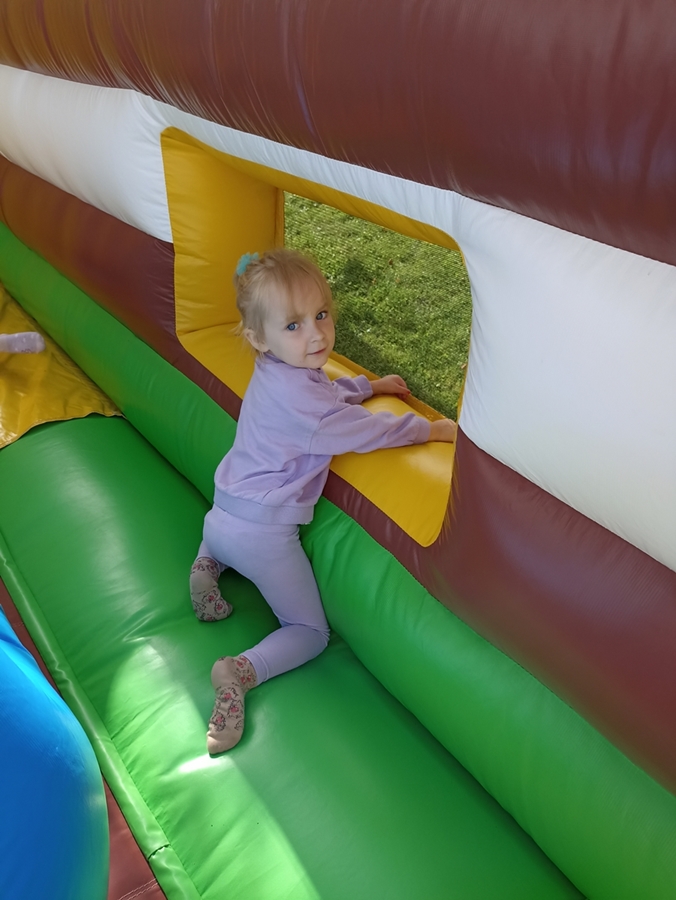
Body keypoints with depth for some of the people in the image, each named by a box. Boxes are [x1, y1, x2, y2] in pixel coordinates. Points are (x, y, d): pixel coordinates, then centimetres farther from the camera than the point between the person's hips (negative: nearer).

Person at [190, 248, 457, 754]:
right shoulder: (296, 395, -26)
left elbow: (328, 394, 26)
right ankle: (242, 672, -16)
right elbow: (365, 430, -18)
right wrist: (433, 428, -7)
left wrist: (371, 384, 28)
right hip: (265, 533, -9)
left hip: (224, 514, 9)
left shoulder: (277, 372, 4)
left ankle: (207, 564, 20)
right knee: (311, 633, 5)